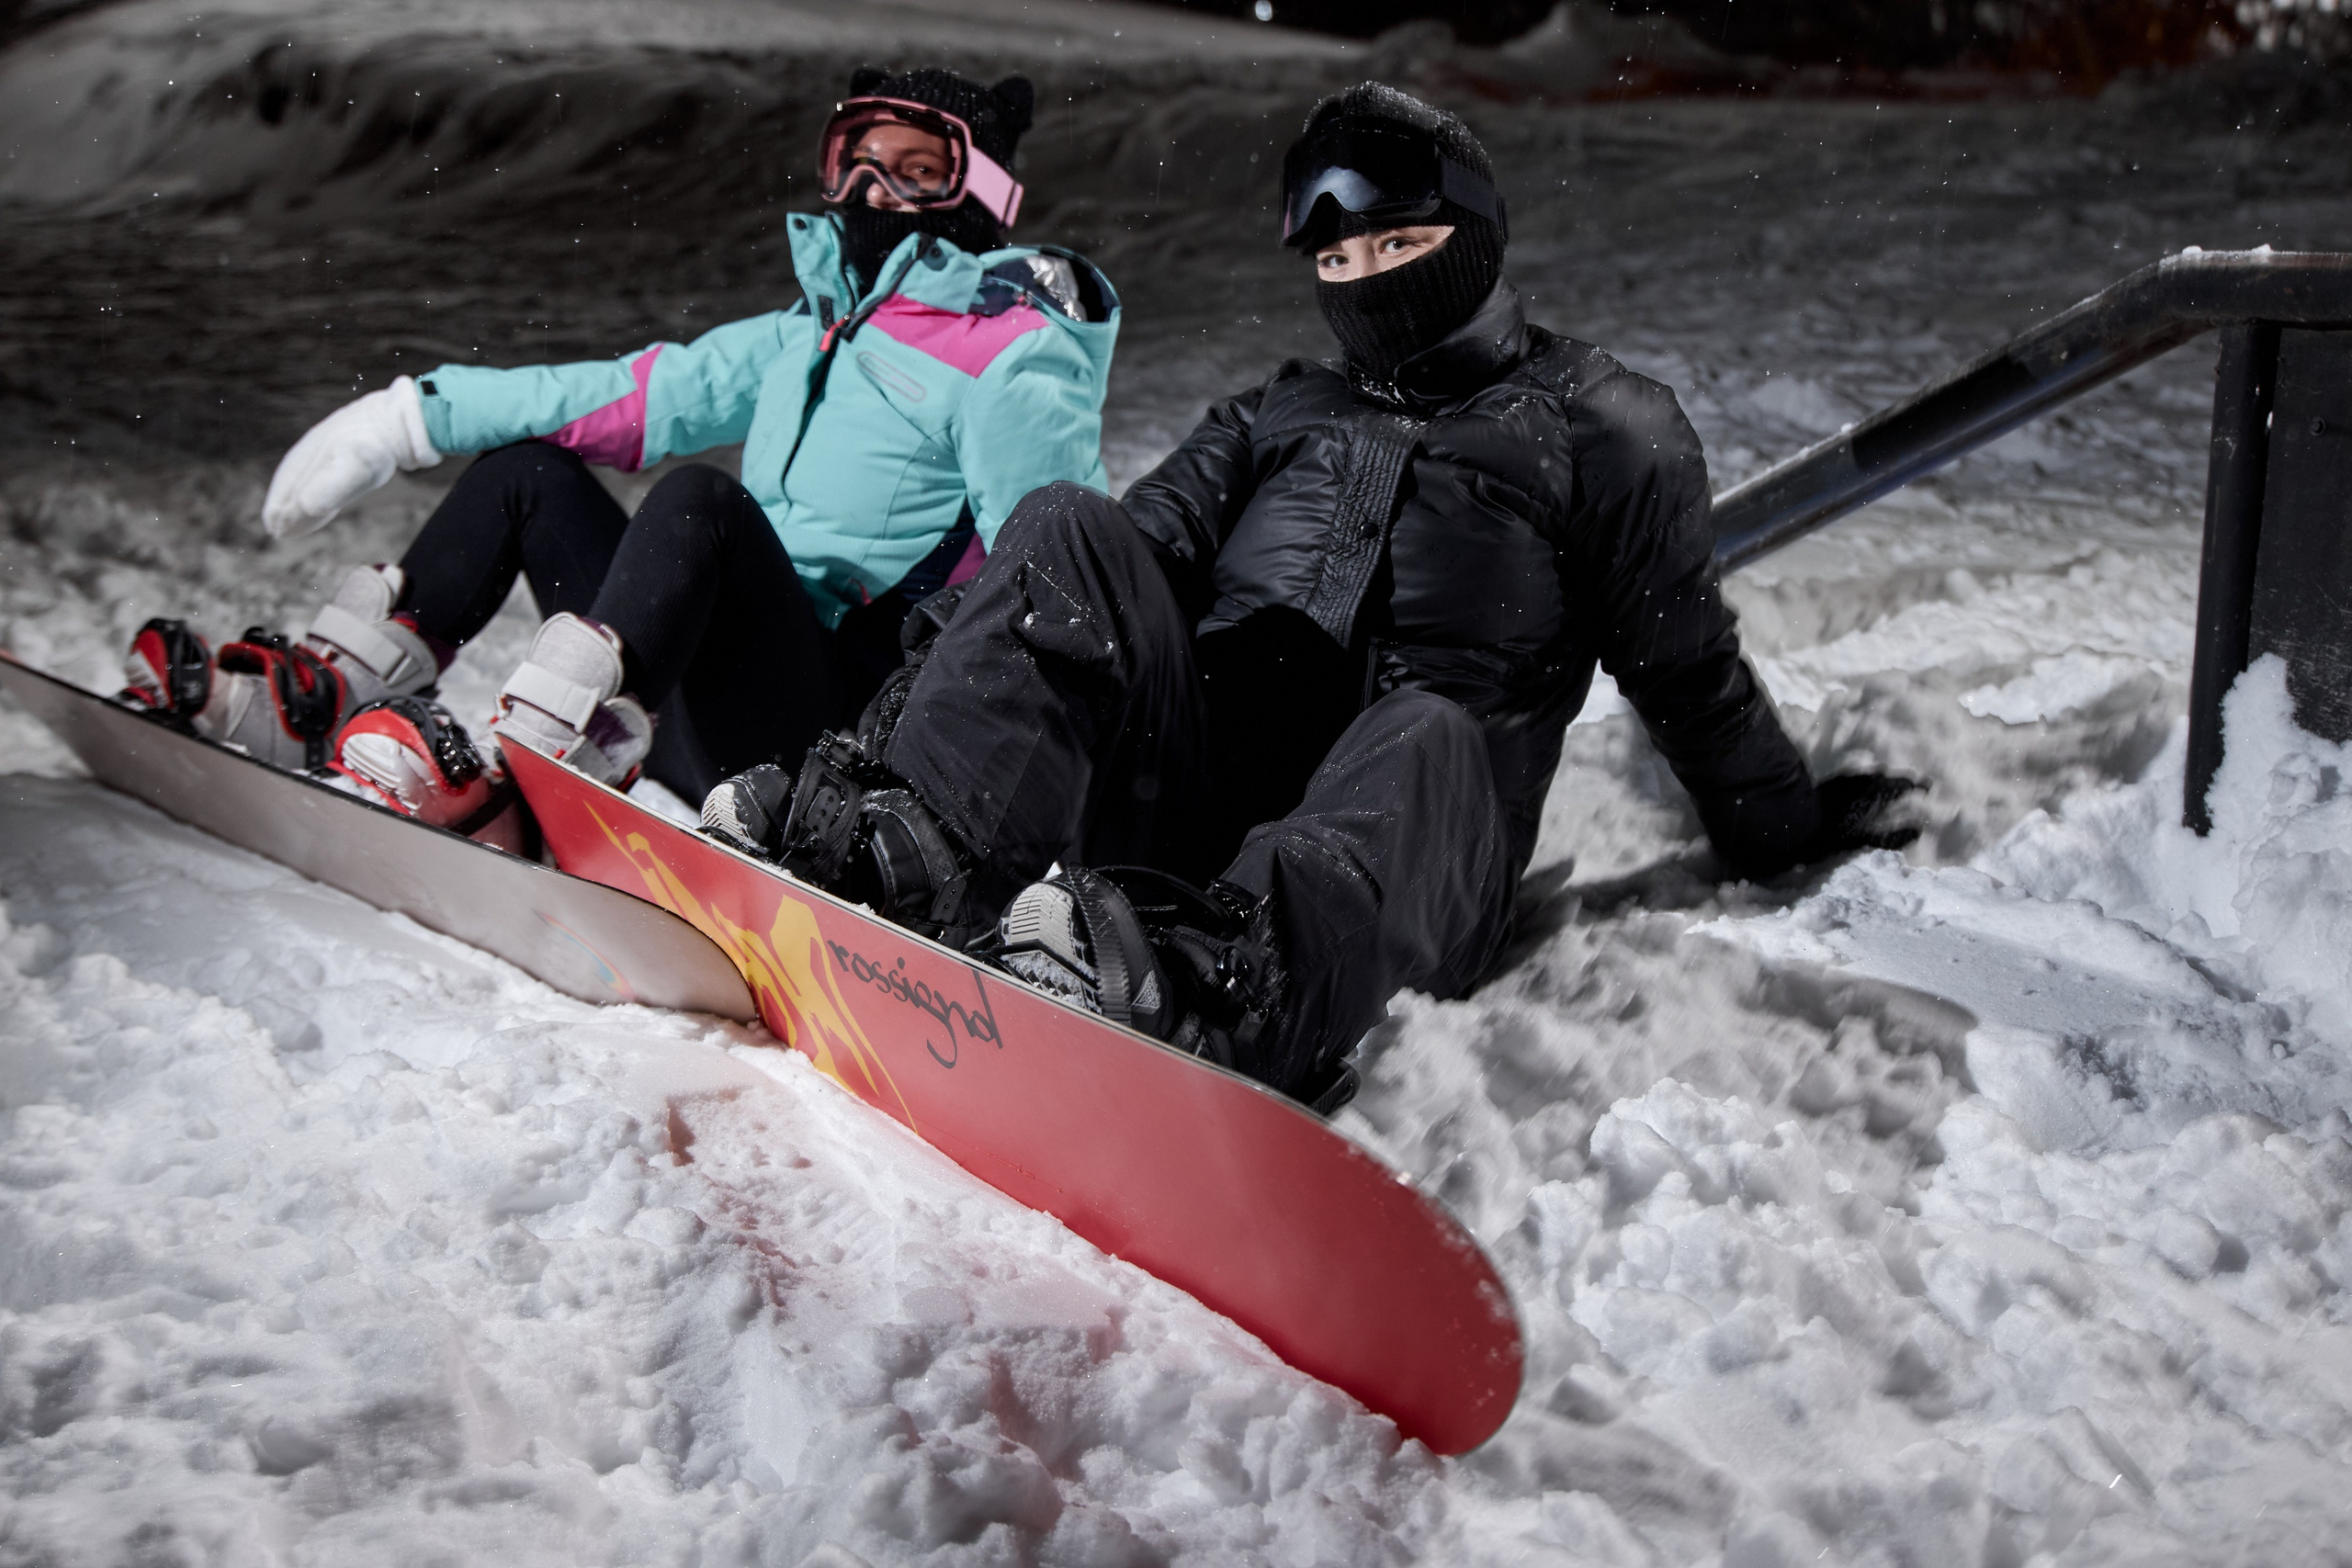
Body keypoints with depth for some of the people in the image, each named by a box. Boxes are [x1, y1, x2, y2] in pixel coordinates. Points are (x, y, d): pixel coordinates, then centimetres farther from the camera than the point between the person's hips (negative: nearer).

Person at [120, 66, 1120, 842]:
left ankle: (519, 771, -43)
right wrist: (408, 421, 12)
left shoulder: (1009, 358, -6)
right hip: (694, 704, 8)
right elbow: (643, 394, 17)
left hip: (828, 740, -8)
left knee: (698, 502, -32)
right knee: (528, 466, 10)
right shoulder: (809, 335, 19)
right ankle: (321, 696, -1)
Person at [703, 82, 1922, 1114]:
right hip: (1194, 778, 3)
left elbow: (1688, 666, 22)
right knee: (1070, 527, -17)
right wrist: (945, 650, 8)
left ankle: (1225, 981, -70)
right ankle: (911, 840, -42)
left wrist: (1786, 829, 20)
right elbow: (1144, 552, 22)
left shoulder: (1602, 429, 20)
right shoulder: (1272, 419, 31)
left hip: (1410, 839, -3)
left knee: (1436, 736, -38)